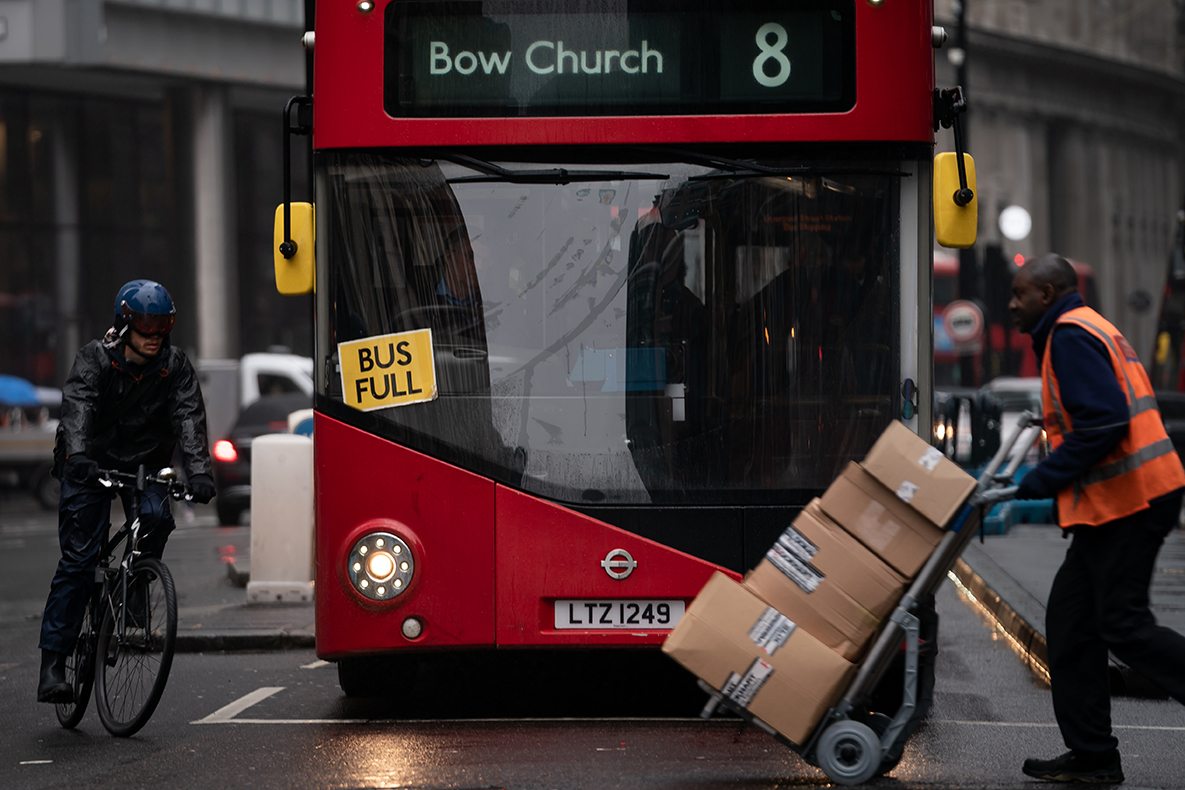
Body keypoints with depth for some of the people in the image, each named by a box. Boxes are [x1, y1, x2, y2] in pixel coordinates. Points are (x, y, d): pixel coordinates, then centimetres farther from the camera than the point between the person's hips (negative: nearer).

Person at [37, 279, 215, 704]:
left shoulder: (175, 366, -8)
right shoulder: (94, 358, -14)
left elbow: (189, 418, -19)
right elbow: (78, 404, -30)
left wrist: (198, 471, -36)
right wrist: (78, 453, -50)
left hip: (145, 463, 2)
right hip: (91, 463, -2)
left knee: (156, 517, -30)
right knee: (78, 560, -9)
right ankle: (53, 661, -8)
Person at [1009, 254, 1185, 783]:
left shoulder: (1071, 334, -11)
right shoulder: (1090, 329, 22)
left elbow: (1104, 423, -22)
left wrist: (1040, 482, -16)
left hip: (1125, 500, -11)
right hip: (1124, 499, 11)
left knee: (1125, 627, -9)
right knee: (1070, 620, 11)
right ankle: (1091, 756, 14)